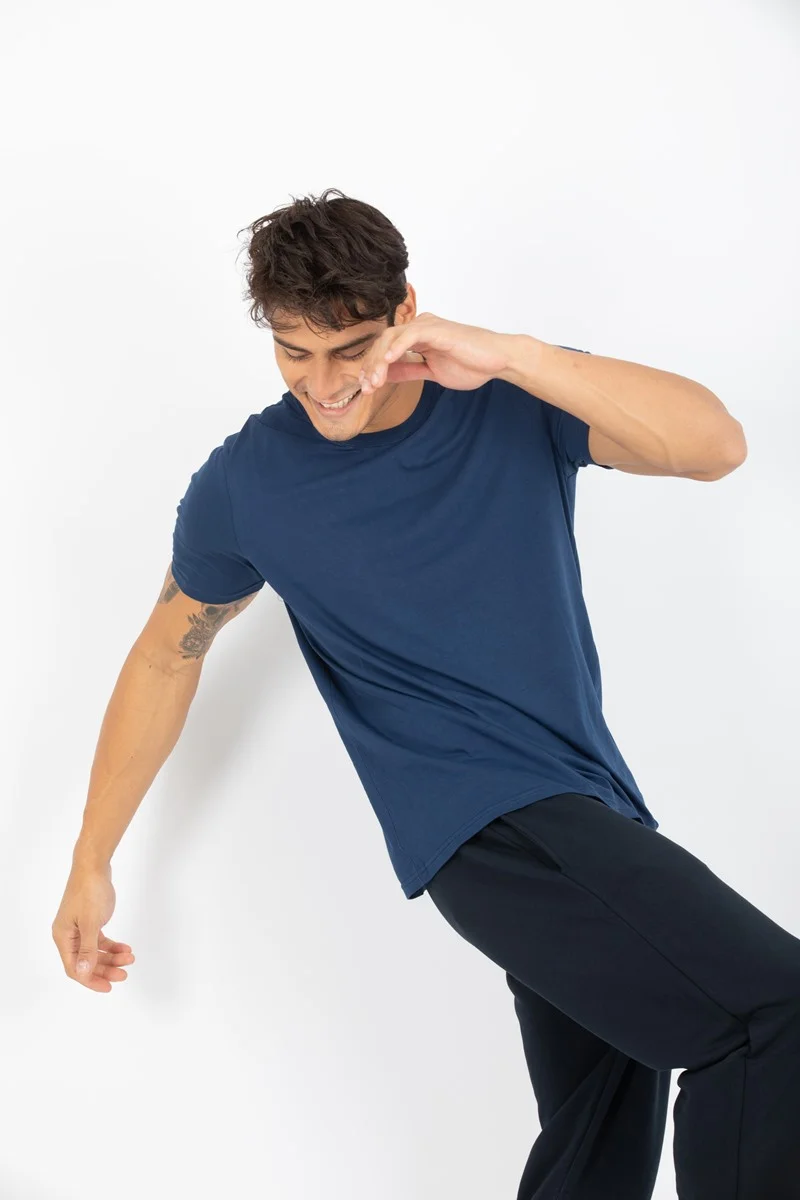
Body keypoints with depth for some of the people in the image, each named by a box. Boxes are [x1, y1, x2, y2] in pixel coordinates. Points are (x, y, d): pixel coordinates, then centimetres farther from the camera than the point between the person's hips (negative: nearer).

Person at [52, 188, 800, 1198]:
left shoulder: (515, 402, 2)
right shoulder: (247, 484, -2)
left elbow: (716, 448, -13)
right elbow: (165, 657, 11)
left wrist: (516, 356, -25)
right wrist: (91, 863, 14)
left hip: (588, 812, 5)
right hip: (489, 826, -4)